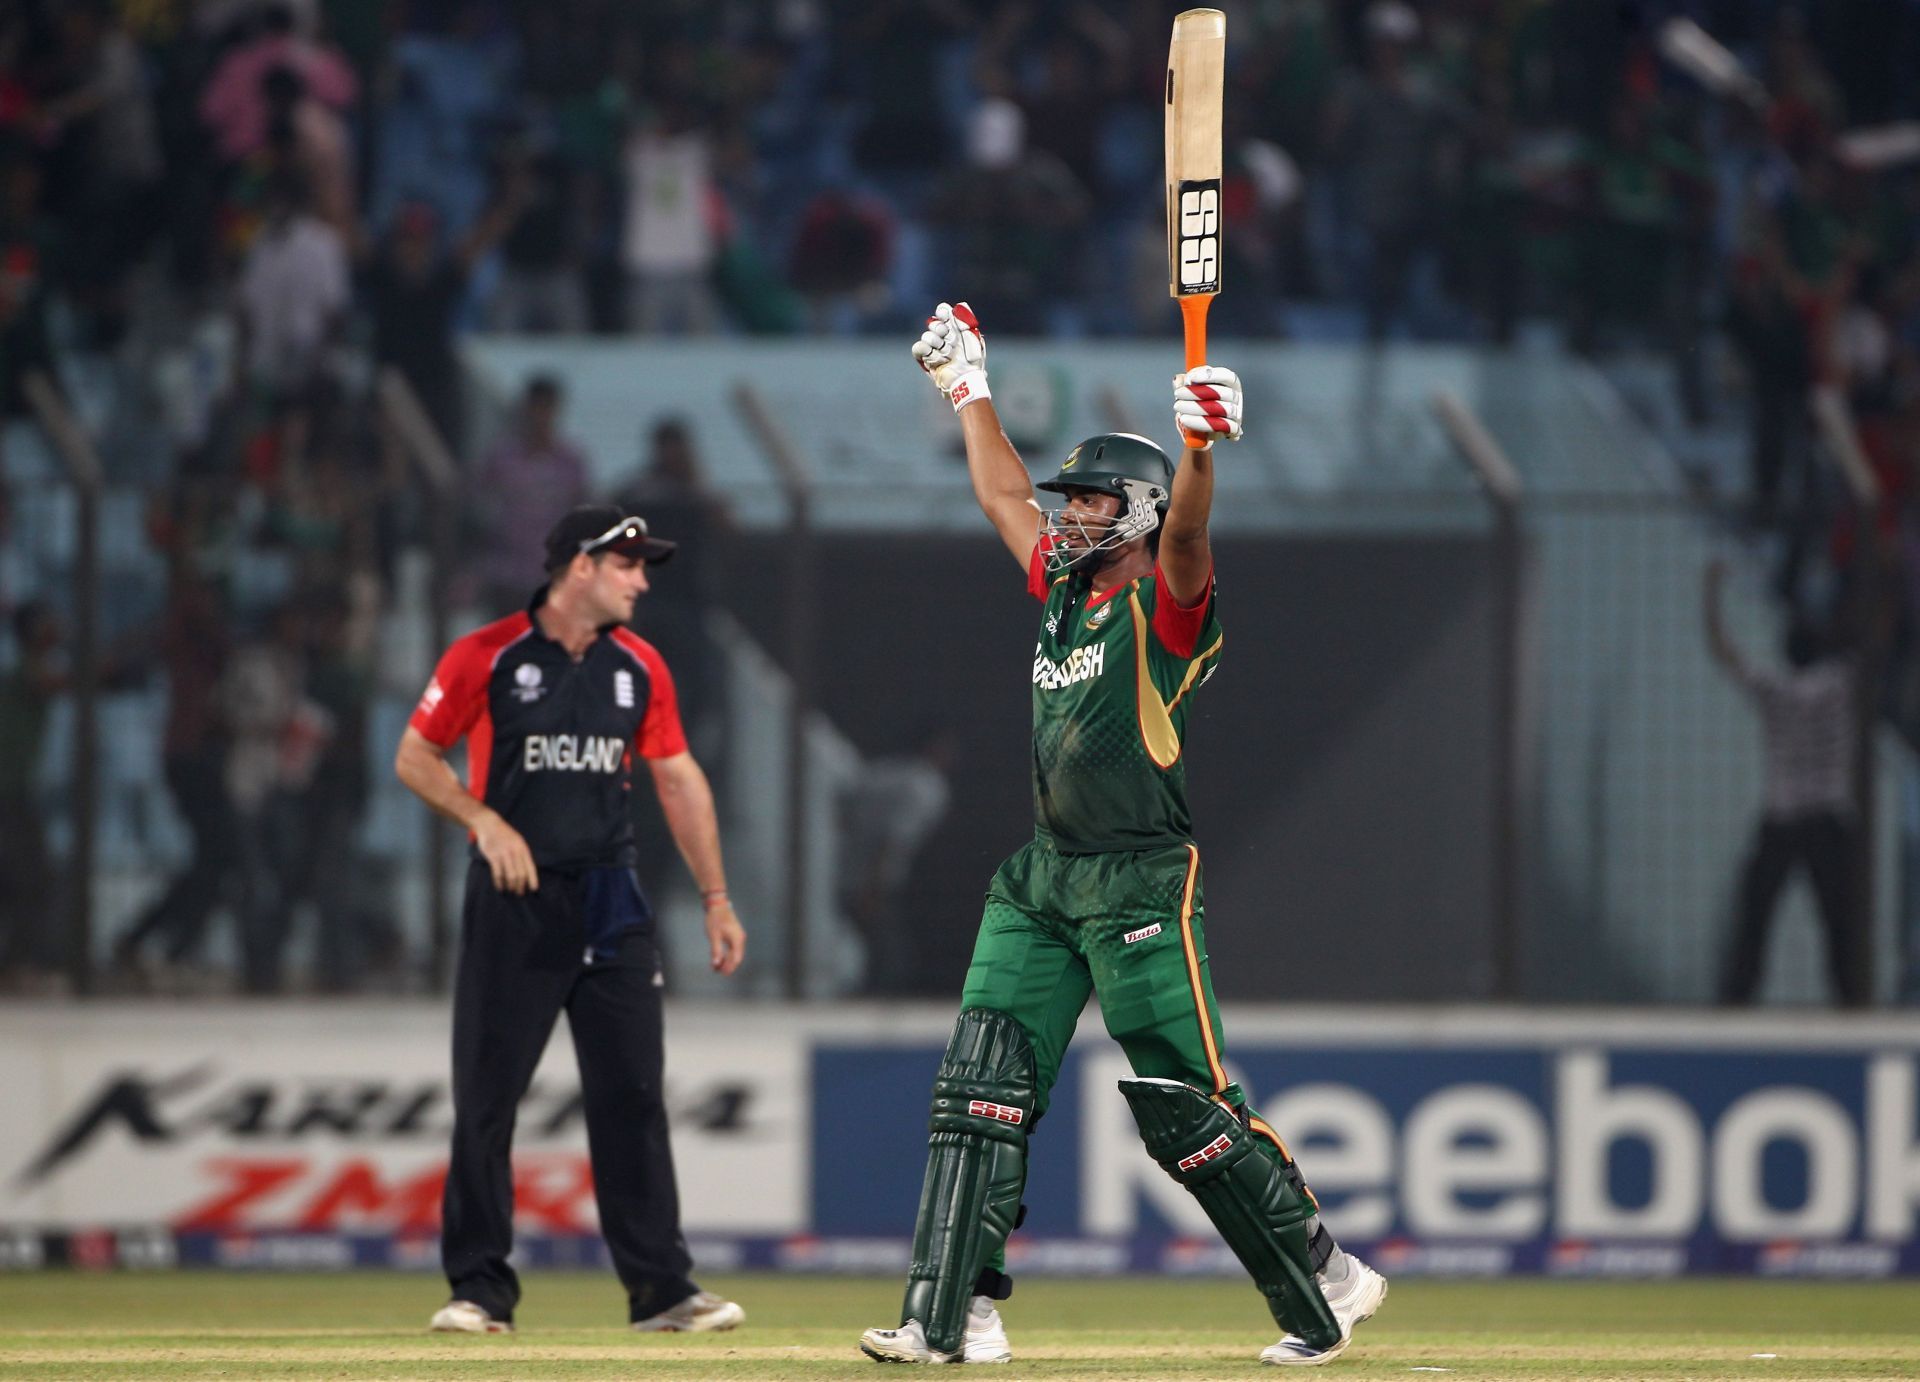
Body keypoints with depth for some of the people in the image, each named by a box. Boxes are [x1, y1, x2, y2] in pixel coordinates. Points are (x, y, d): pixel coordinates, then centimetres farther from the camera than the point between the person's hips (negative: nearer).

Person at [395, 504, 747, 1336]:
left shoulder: (639, 667, 8)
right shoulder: (486, 658, -5)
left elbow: (679, 781, 12)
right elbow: (416, 757, 1)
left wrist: (716, 899, 9)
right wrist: (484, 820, -15)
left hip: (610, 900, 3)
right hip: (513, 900, -3)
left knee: (632, 1096, 1)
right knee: (486, 1100, -2)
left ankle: (661, 1288, 3)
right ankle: (480, 1289, 5)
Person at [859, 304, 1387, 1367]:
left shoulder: (1166, 605, -6)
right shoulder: (1063, 589, 16)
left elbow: (1183, 532, -27)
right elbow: (1002, 493, 29)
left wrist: (1200, 446, -45)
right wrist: (966, 387, 35)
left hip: (1139, 883, -8)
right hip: (1039, 880, 8)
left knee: (1186, 1108, -7)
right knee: (982, 1087, -2)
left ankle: (1327, 1284, 5)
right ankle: (952, 1318, -4)